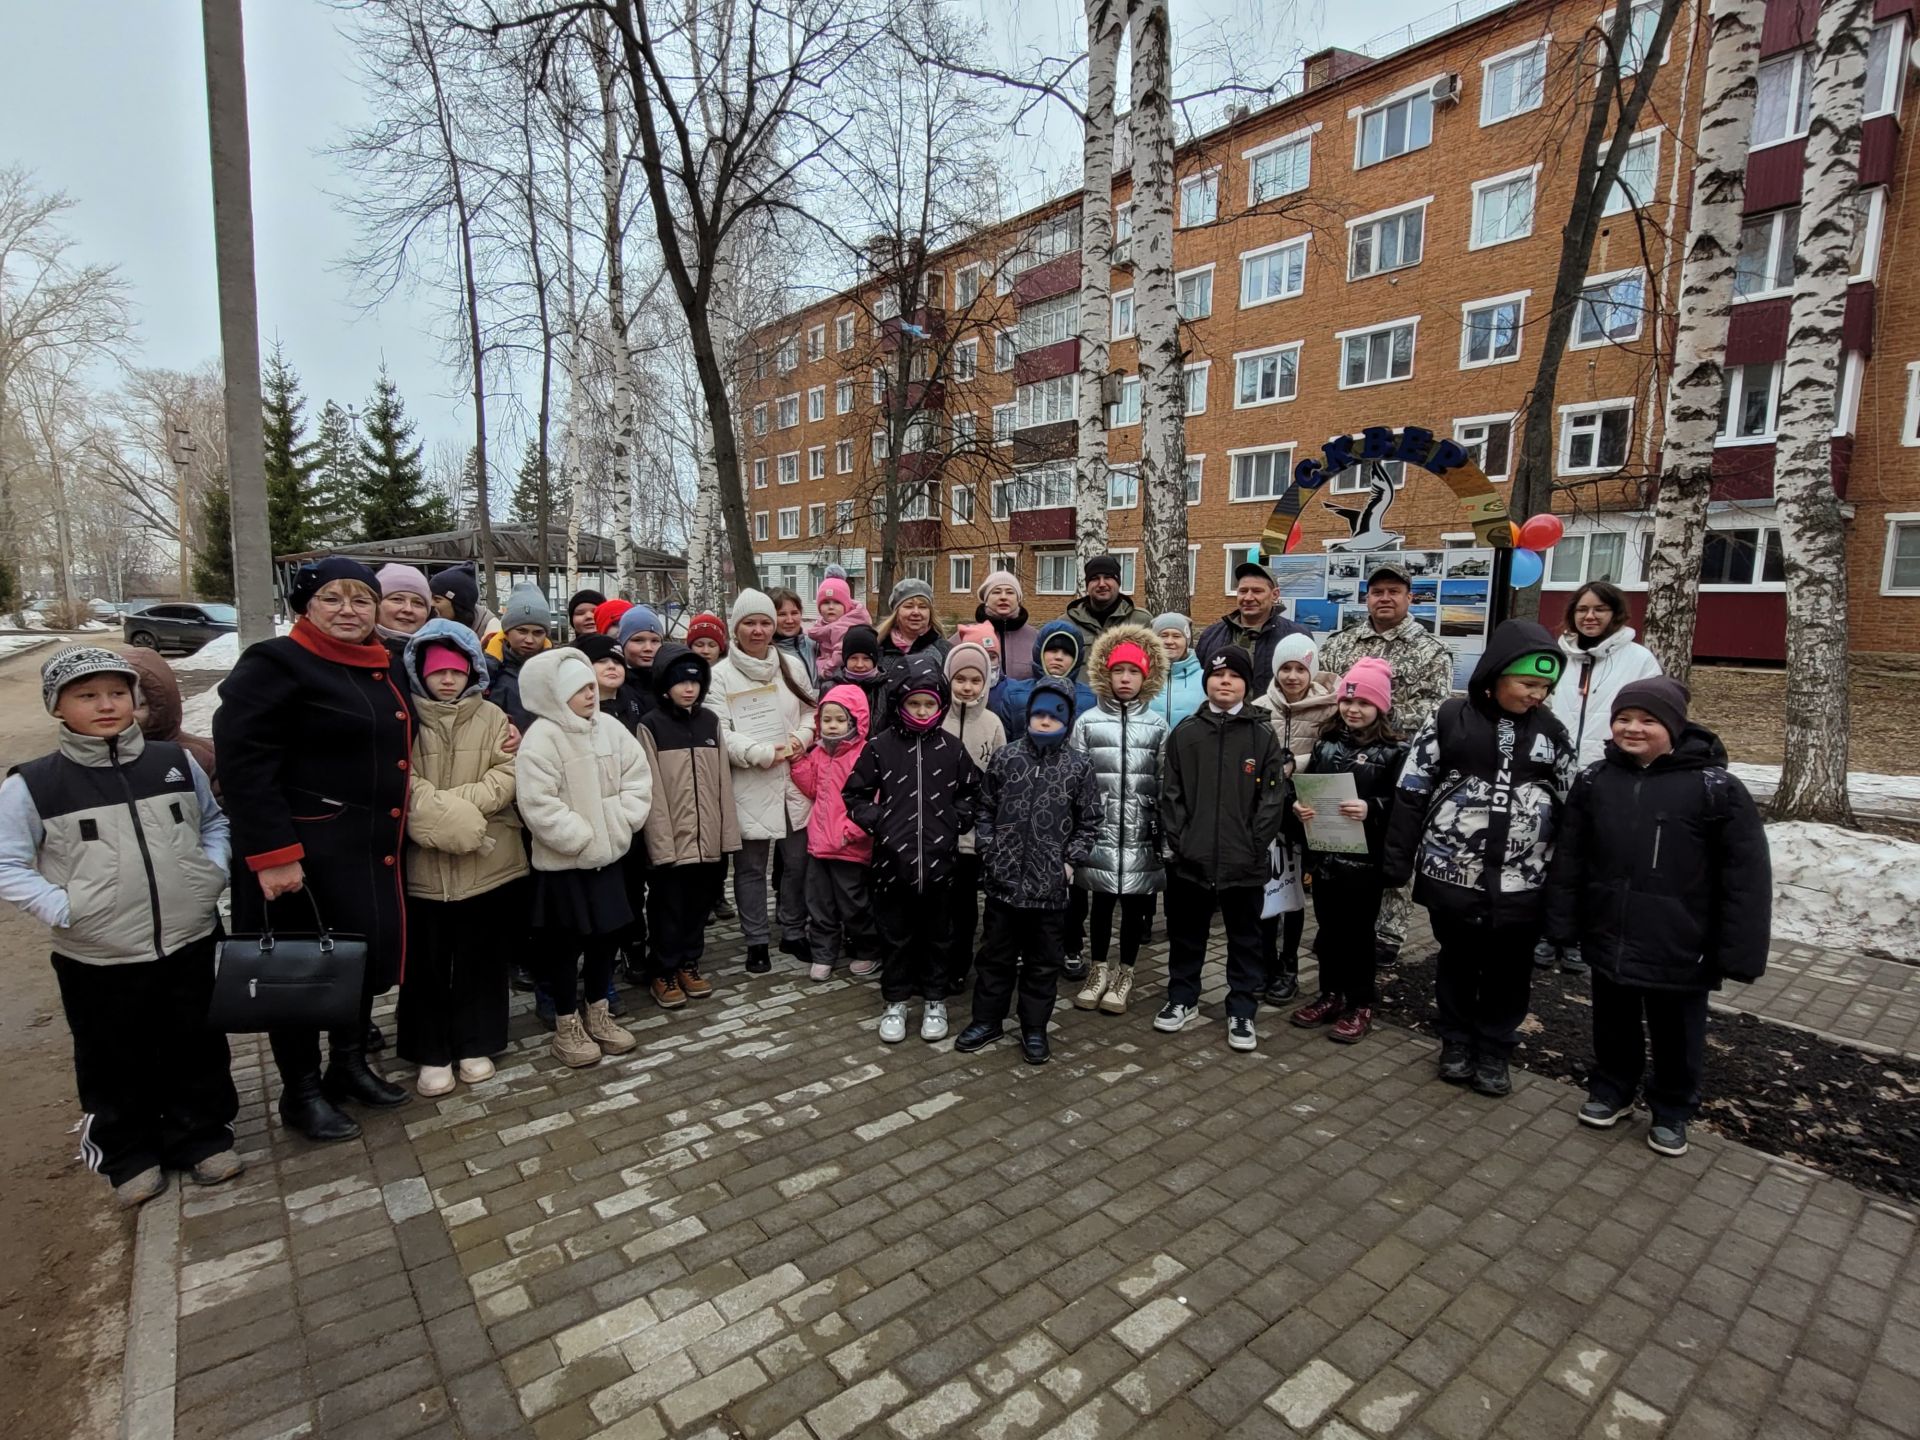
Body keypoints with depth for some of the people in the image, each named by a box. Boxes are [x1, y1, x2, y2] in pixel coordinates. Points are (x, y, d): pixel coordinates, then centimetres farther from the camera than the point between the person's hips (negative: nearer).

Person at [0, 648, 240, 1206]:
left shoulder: (177, 761, 0)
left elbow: (215, 820, 13)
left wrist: (214, 873, -1)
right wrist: (61, 910, -14)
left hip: (190, 943, 2)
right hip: (98, 960, -2)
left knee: (196, 1049, 15)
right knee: (115, 1063, 14)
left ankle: (203, 1135, 33)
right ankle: (128, 1152, 34)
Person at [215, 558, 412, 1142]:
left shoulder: (384, 669, 11)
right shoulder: (276, 664, -12)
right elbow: (243, 761, -19)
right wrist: (271, 853, -24)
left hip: (375, 849, 7)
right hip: (302, 853, -7)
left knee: (367, 957, 17)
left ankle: (349, 1066, 36)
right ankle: (301, 1093, 25)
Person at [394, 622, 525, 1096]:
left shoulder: (492, 717, 4)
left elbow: (508, 775, -4)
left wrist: (457, 804, -18)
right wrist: (442, 815, -22)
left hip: (488, 862, 1)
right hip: (422, 865, -1)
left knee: (481, 959, 12)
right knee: (427, 962, 10)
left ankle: (476, 1044, 28)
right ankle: (431, 1053, 25)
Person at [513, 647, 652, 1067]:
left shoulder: (610, 727, 1)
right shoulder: (540, 738, -17)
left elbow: (638, 778, 2)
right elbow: (539, 806, -23)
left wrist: (620, 826, -10)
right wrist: (584, 839, -20)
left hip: (607, 855, 6)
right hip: (563, 861, -5)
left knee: (608, 934, 13)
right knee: (565, 944, 7)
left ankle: (598, 1015, 30)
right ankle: (567, 1028, 23)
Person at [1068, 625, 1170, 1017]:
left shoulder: (1157, 726, 5)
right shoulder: (1088, 722, 2)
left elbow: (1165, 783, 6)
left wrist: (1164, 832, 3)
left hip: (1140, 832, 1)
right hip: (1099, 830, 0)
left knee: (1135, 903, 7)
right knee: (1101, 901, 7)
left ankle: (1124, 975, 24)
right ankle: (1098, 971, 26)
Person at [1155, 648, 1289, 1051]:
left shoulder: (1263, 735, 1)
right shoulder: (1185, 732, 4)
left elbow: (1273, 797, -2)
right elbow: (1170, 792, 2)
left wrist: (1255, 846, -8)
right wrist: (1175, 840, -5)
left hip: (1244, 861, -1)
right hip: (1190, 857, 1)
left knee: (1245, 938, 11)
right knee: (1186, 934, 15)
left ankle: (1241, 1011, 24)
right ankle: (1182, 998, 32)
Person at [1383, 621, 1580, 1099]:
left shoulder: (1552, 732, 3)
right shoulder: (1449, 719, -6)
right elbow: (1411, 794, -4)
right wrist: (1397, 860, -6)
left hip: (1521, 881, 2)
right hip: (1452, 872, -2)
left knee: (1509, 970, 13)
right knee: (1458, 960, 14)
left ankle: (1494, 1052, 31)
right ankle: (1456, 1044, 32)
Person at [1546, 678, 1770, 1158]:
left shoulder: (1716, 787, -13)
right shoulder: (1594, 780, -1)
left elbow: (1746, 877, -12)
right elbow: (1569, 859, 3)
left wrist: (1737, 953, -13)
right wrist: (1563, 925, 3)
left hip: (1680, 950, -3)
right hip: (1609, 940, 3)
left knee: (1676, 1035, 15)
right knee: (1613, 1025, 20)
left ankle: (1672, 1111, 36)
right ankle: (1610, 1089, 40)